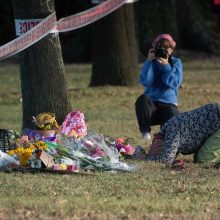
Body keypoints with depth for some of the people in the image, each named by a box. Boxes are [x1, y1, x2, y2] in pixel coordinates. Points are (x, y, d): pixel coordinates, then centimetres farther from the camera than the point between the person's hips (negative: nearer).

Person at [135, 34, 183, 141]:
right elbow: (145, 82, -12)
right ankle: (145, 130, -17)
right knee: (142, 99, -37)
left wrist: (166, 66, -16)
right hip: (151, 105, 1)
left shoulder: (176, 63, 6)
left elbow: (175, 84, -10)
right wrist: (149, 62, -15)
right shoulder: (151, 63, 6)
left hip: (168, 105, -1)